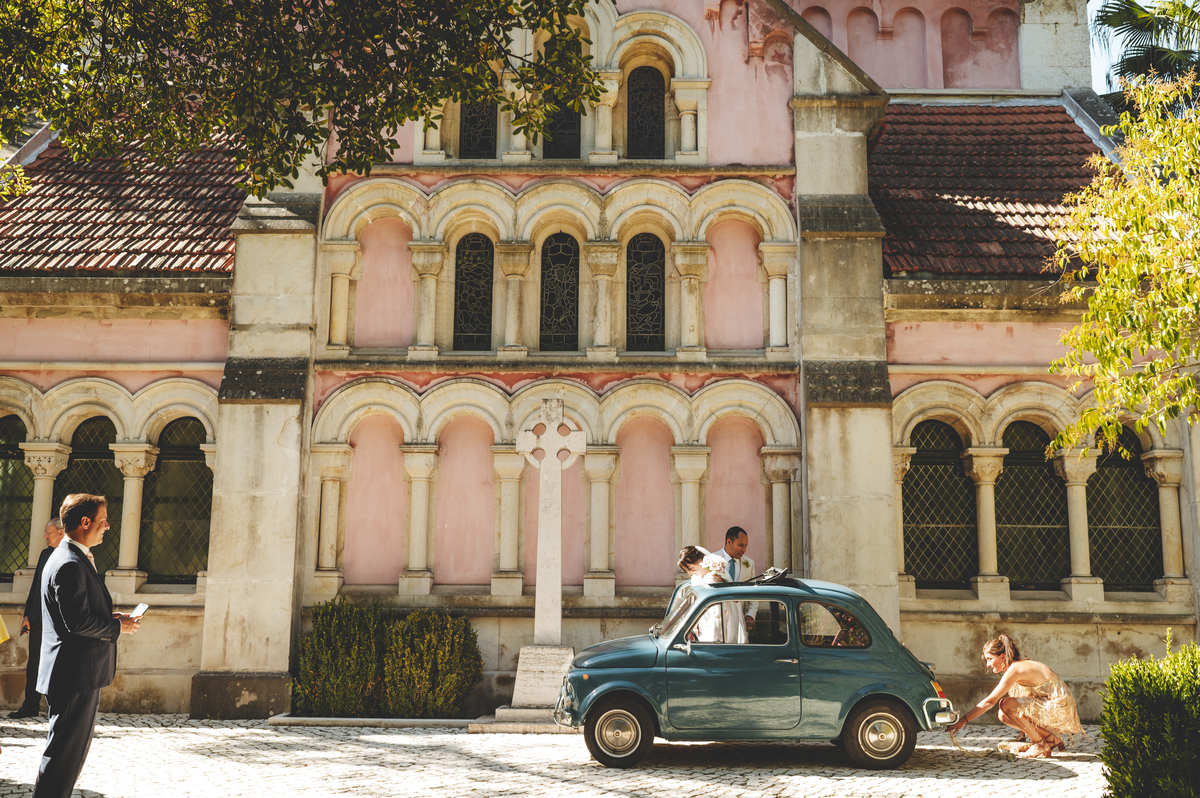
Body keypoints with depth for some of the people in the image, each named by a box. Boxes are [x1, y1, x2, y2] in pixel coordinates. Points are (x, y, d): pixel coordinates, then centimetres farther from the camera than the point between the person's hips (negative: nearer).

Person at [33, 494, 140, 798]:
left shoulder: (77, 559, 15)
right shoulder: (70, 564, -20)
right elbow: (79, 622, -25)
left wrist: (111, 618, 7)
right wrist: (118, 627, -12)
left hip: (80, 673, 11)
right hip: (75, 674, -11)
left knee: (76, 747, 18)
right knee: (65, 750, -3)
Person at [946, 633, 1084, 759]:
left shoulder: (1014, 669, -17)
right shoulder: (1022, 666, 11)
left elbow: (990, 701, -20)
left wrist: (963, 720, -19)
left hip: (1061, 710, -10)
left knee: (1006, 704, -23)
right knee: (1003, 715, 2)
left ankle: (1039, 743, -6)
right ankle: (1050, 738, 8)